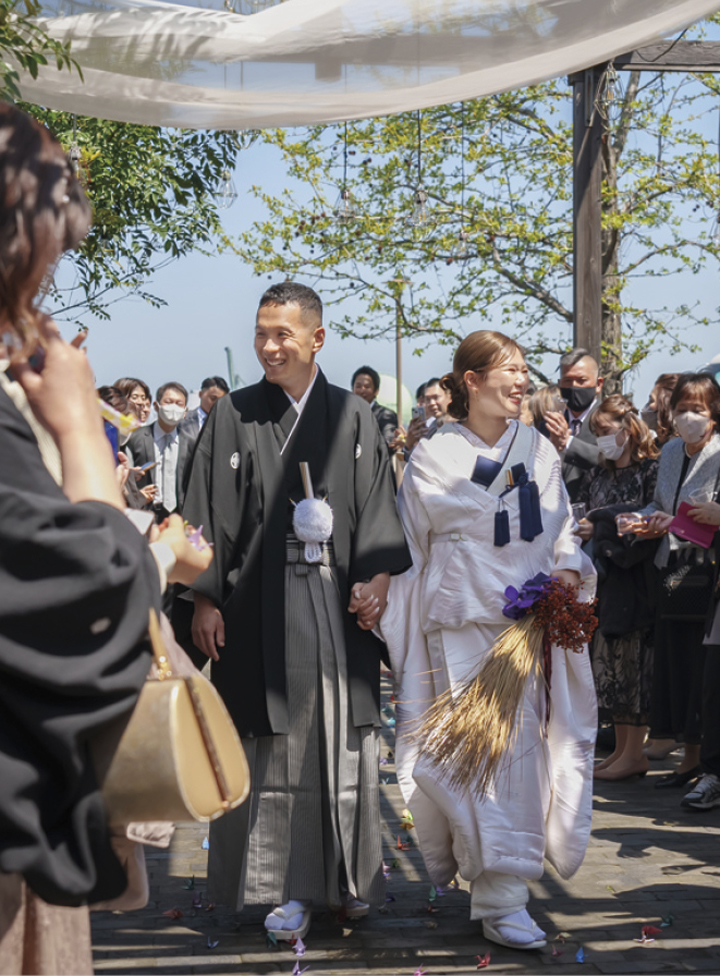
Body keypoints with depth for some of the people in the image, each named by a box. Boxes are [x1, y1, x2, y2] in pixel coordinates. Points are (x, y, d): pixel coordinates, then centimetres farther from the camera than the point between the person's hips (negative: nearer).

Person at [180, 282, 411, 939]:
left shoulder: (353, 418, 8)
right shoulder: (233, 417, 6)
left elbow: (377, 510, 5)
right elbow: (209, 515, 4)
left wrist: (376, 580, -9)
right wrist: (205, 600, -3)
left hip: (339, 603, 1)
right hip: (261, 607, -1)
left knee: (342, 739, 5)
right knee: (277, 749, -1)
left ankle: (347, 875, 19)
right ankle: (291, 886, 5)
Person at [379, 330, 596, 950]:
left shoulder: (538, 448, 12)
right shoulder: (433, 455, 2)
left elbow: (561, 526, 15)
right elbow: (409, 546, 6)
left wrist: (567, 568, -6)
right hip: (461, 621, -3)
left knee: (521, 745, 3)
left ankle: (503, 886, 17)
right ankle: (500, 898, -3)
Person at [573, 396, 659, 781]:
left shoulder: (652, 471, -6)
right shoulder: (597, 476, 15)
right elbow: (581, 515, 15)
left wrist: (601, 527, -15)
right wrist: (578, 527, -7)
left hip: (636, 579, -7)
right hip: (604, 578, 7)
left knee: (633, 659, -4)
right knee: (609, 659, 7)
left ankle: (634, 753, 2)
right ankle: (621, 747, 14)